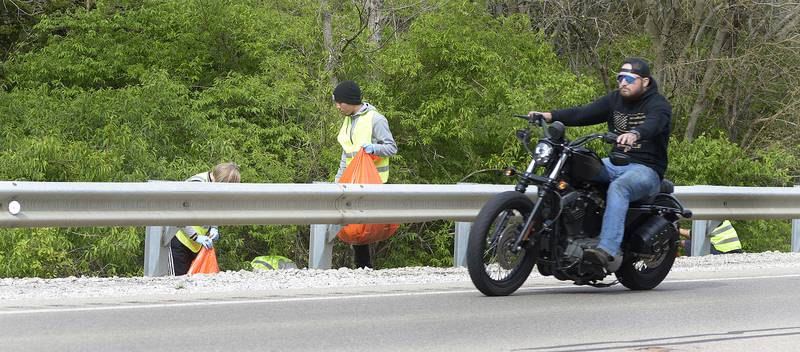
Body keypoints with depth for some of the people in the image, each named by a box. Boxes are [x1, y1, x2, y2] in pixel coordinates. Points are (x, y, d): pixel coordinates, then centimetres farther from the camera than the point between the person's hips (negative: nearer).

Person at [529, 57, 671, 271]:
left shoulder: (658, 104, -6)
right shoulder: (615, 99, 15)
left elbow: (653, 124, -29)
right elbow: (583, 113, 5)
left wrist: (634, 134, -52)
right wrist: (549, 116, -10)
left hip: (647, 169, -7)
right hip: (617, 163, 7)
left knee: (618, 187, -38)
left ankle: (608, 250, -51)